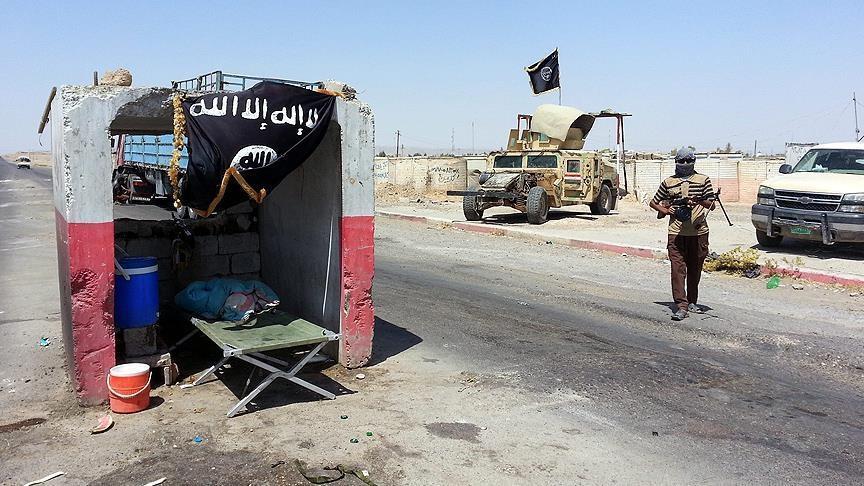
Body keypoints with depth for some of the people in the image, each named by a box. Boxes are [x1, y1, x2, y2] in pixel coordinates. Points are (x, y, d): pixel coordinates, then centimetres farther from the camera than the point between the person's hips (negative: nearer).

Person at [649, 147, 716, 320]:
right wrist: (664, 211, -2)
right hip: (676, 232, -1)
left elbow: (712, 205, 4)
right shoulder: (668, 182, 10)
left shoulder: (703, 180, 8)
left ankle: (692, 301, 25)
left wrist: (699, 202, -16)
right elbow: (653, 202, 17)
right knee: (678, 269, -8)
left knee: (695, 269, 10)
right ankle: (681, 306, -10)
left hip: (699, 231, 1)